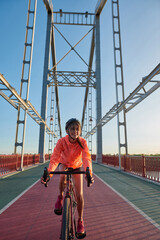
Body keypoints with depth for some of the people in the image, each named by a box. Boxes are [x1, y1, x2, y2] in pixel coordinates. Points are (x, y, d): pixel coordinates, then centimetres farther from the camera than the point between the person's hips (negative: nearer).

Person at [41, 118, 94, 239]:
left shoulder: (82, 142, -28)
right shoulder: (61, 141, -28)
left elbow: (86, 158, -39)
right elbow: (55, 158, -36)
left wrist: (89, 173, -57)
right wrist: (48, 172, -53)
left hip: (76, 167, 0)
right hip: (64, 164, 0)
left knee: (79, 195, -5)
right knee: (63, 176, -36)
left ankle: (80, 221, 20)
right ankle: (60, 197, -4)